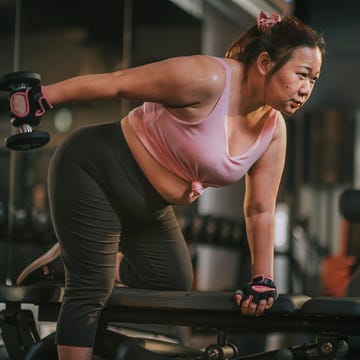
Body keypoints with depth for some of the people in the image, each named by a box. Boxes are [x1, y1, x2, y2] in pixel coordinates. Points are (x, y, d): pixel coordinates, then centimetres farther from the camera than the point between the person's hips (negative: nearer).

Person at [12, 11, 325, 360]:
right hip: (92, 171, -8)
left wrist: (262, 281, 0)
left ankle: (76, 256, 28)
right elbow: (114, 83, -24)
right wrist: (41, 99, -22)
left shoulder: (274, 130, -6)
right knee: (90, 292, -10)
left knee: (174, 281, 14)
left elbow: (260, 211, 1)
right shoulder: (207, 79, -29)